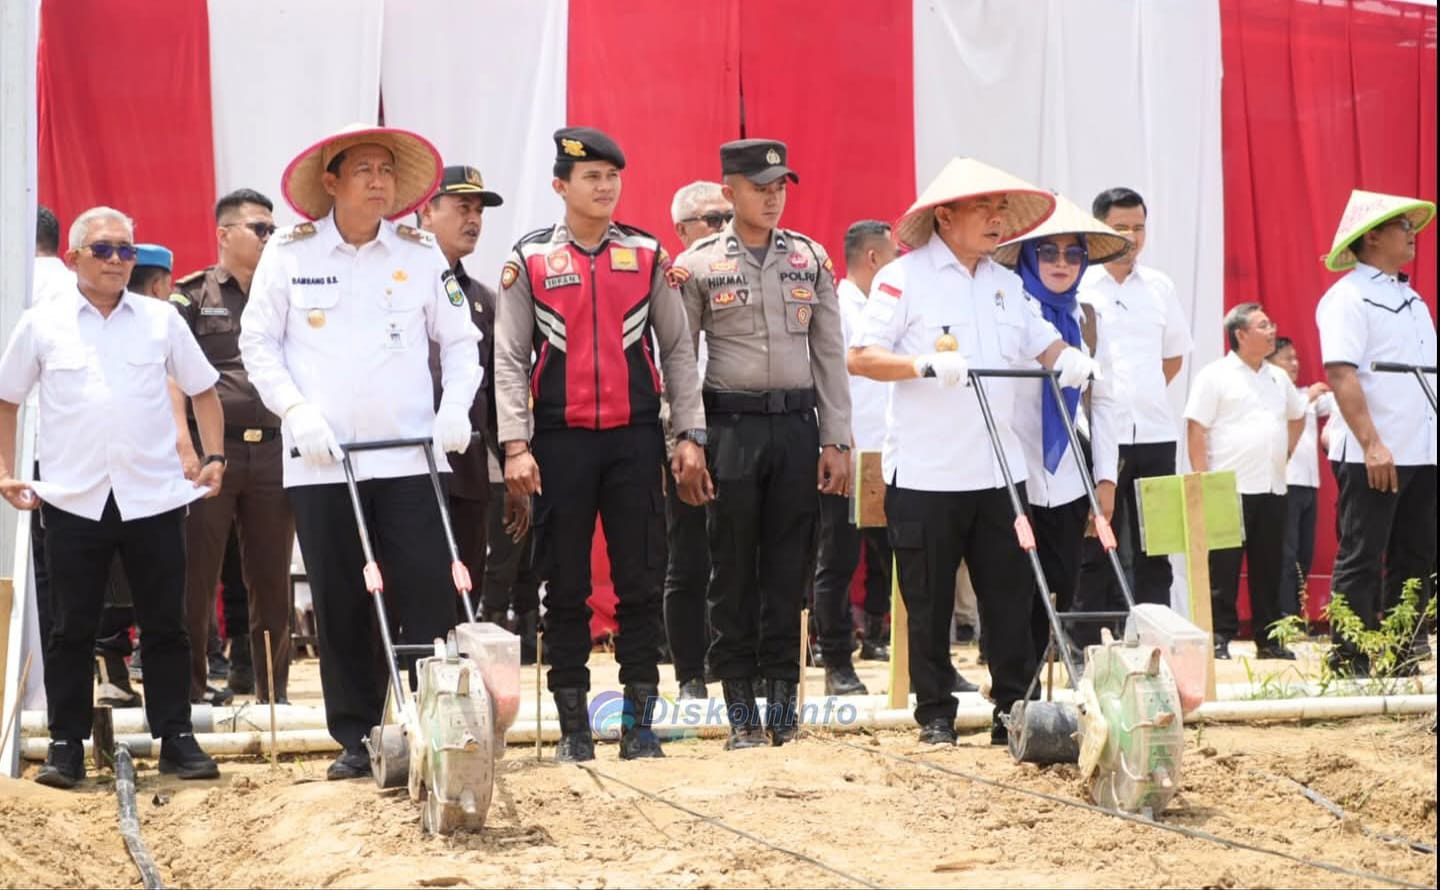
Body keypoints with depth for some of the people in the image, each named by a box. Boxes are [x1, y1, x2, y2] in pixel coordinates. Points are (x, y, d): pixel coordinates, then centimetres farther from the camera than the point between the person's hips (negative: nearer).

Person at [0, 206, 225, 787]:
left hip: (154, 496, 1)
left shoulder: (160, 320, 6)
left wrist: (214, 457, 2)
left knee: (165, 626, 5)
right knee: (72, 629, 3)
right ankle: (66, 744, 10)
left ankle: (176, 738, 13)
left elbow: (202, 390, 13)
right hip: (72, 499, -1)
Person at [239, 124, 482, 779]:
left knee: (427, 598, -7)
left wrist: (455, 405, -5)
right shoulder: (289, 253, 4)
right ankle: (357, 738, 12)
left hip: (409, 455, 0)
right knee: (341, 607, 3)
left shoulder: (421, 254, 6)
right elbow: (258, 343, 6)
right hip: (320, 458, 0)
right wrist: (297, 410, -8)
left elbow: (460, 341, 11)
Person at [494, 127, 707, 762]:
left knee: (640, 581, 2)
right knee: (566, 586, 3)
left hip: (635, 439, 1)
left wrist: (690, 437, 2)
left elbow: (677, 351, 8)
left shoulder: (647, 256, 6)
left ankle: (640, 720, 10)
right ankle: (573, 725, 11)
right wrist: (516, 447, -7)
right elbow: (510, 360, 1)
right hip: (561, 441, -1)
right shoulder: (529, 261, 2)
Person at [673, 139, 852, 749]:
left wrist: (836, 441, 5)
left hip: (797, 425, 2)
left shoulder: (811, 259, 8)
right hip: (731, 425, -2)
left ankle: (782, 697, 12)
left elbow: (829, 354, 9)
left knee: (789, 567, 4)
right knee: (733, 569, 2)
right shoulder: (697, 265, 0)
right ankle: (741, 708, 8)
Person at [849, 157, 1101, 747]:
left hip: (998, 471, 5)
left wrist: (1069, 357, -6)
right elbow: (860, 357, -10)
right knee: (930, 603, 3)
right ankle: (935, 715, 12)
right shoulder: (904, 278, -4)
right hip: (926, 472, -5)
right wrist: (926, 365, -25)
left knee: (1011, 596, 3)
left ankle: (1014, 711, 9)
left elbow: (1043, 342, 18)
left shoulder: (1005, 283, 15)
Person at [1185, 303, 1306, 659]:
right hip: (1230, 488, -6)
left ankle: (1267, 637, 14)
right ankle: (1219, 637, 0)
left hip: (1272, 488, 6)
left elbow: (1297, 416, 32)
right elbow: (1196, 429, -9)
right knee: (1224, 569, -4)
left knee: (1269, 567, 8)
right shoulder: (1215, 376, -5)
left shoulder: (1278, 378, 15)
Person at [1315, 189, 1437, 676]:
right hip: (1372, 457, -8)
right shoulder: (1348, 297, -8)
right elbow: (1340, 374, -18)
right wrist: (1371, 444, -25)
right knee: (1360, 562, -4)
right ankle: (1349, 663, 1)